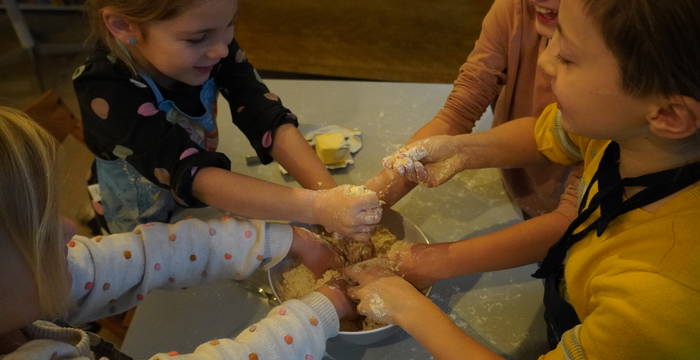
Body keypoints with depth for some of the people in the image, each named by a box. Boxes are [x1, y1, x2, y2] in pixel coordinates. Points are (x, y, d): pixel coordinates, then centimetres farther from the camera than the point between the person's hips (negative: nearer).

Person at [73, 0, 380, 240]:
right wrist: (316, 207, -49)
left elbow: (269, 121, -25)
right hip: (147, 230, -3)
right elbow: (192, 174, -41)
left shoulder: (210, 45, -20)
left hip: (204, 203, 4)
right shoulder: (106, 92, -33)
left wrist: (332, 197, -39)